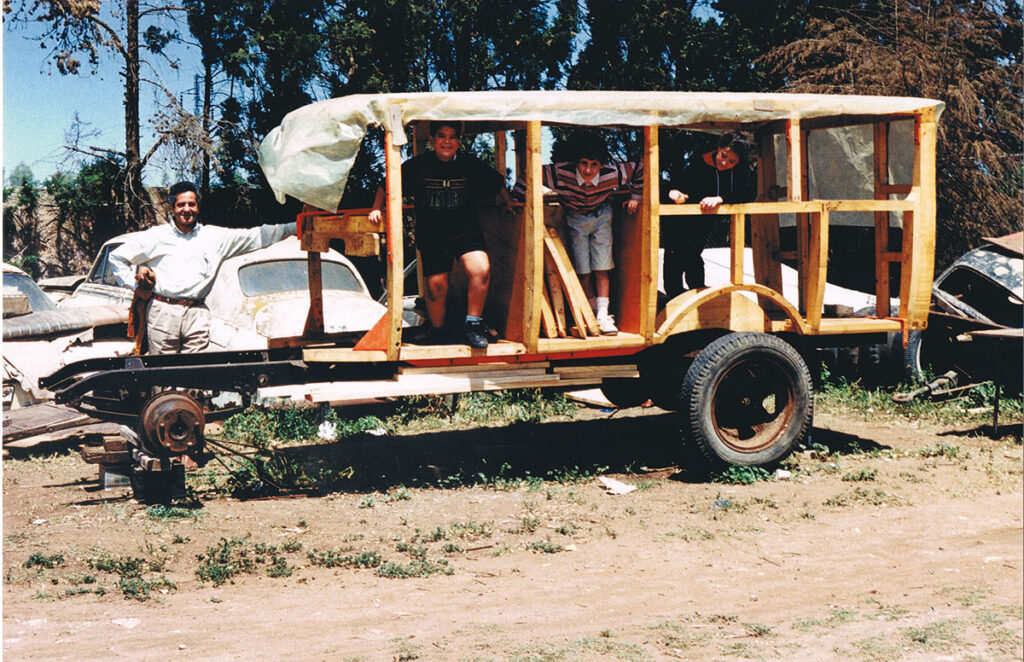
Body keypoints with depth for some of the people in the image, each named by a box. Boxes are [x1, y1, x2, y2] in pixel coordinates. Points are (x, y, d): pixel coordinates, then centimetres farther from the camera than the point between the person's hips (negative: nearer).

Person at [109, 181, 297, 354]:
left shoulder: (214, 236, 12)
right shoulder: (156, 236, 9)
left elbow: (254, 236, 10)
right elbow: (117, 256, 17)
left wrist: (292, 227, 4)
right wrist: (134, 284, 8)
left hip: (197, 314, 1)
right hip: (163, 311, -1)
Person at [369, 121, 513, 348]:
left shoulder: (471, 165, 3)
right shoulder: (417, 166, 0)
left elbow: (498, 183, 20)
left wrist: (509, 203, 19)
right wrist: (377, 208, 2)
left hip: (466, 233, 0)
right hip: (431, 237, 0)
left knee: (481, 270, -25)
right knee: (436, 285, -3)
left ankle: (472, 326, -13)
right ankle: (437, 335, 21)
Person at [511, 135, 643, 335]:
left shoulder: (612, 174, -26)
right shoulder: (562, 173, -32)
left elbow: (637, 170, -9)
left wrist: (635, 197, -6)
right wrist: (515, 199, -24)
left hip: (601, 218, 0)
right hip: (575, 220, 0)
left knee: (601, 270, -6)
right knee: (583, 271, -1)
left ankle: (603, 316, -5)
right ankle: (594, 314, 12)